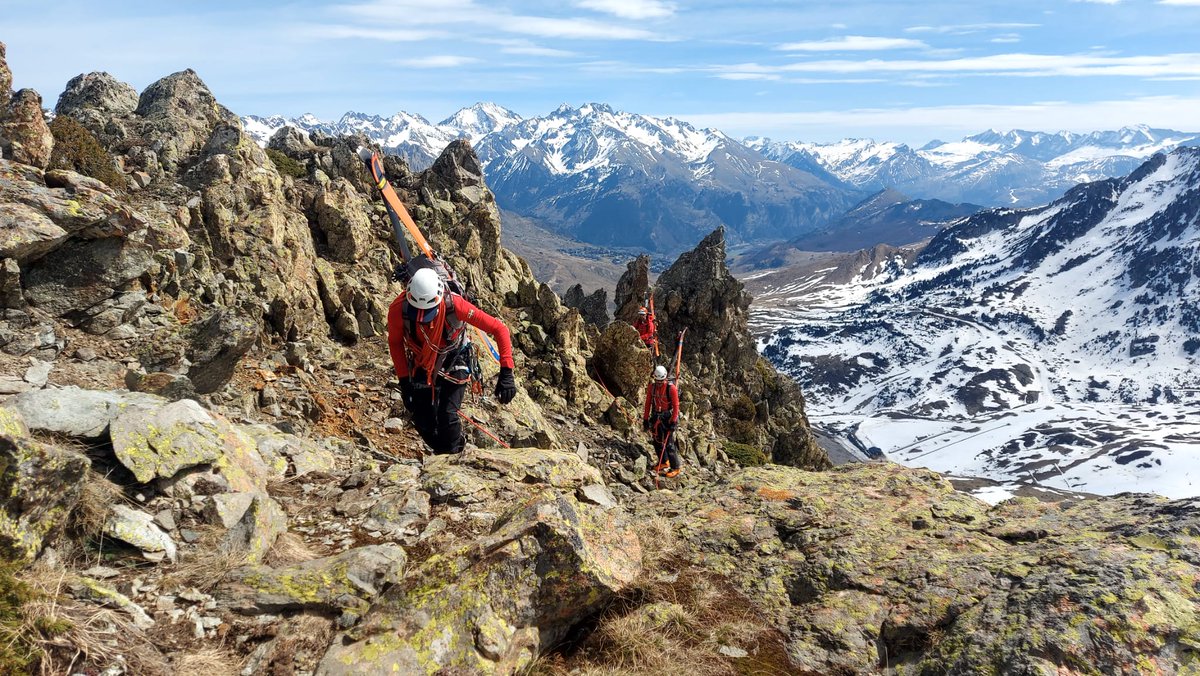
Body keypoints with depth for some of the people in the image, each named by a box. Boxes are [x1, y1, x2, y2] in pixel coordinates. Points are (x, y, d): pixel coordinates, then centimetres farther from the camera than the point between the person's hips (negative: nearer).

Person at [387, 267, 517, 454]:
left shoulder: (454, 305, -36)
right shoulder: (398, 309, -31)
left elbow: (499, 329, -31)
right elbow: (395, 342, -8)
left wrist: (506, 373, -36)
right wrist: (403, 379, -14)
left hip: (453, 363, -2)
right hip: (420, 365, 2)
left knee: (448, 416, -15)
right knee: (422, 421, -1)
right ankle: (441, 454, 29)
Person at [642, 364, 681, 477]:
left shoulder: (671, 388, -15)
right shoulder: (651, 386, -1)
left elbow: (676, 406, -13)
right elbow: (648, 403, 6)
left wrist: (673, 421, -16)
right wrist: (645, 419, 6)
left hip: (667, 417, -5)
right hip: (656, 417, 5)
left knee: (669, 444, -6)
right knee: (657, 441, 13)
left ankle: (675, 468, 3)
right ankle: (663, 463, 31)